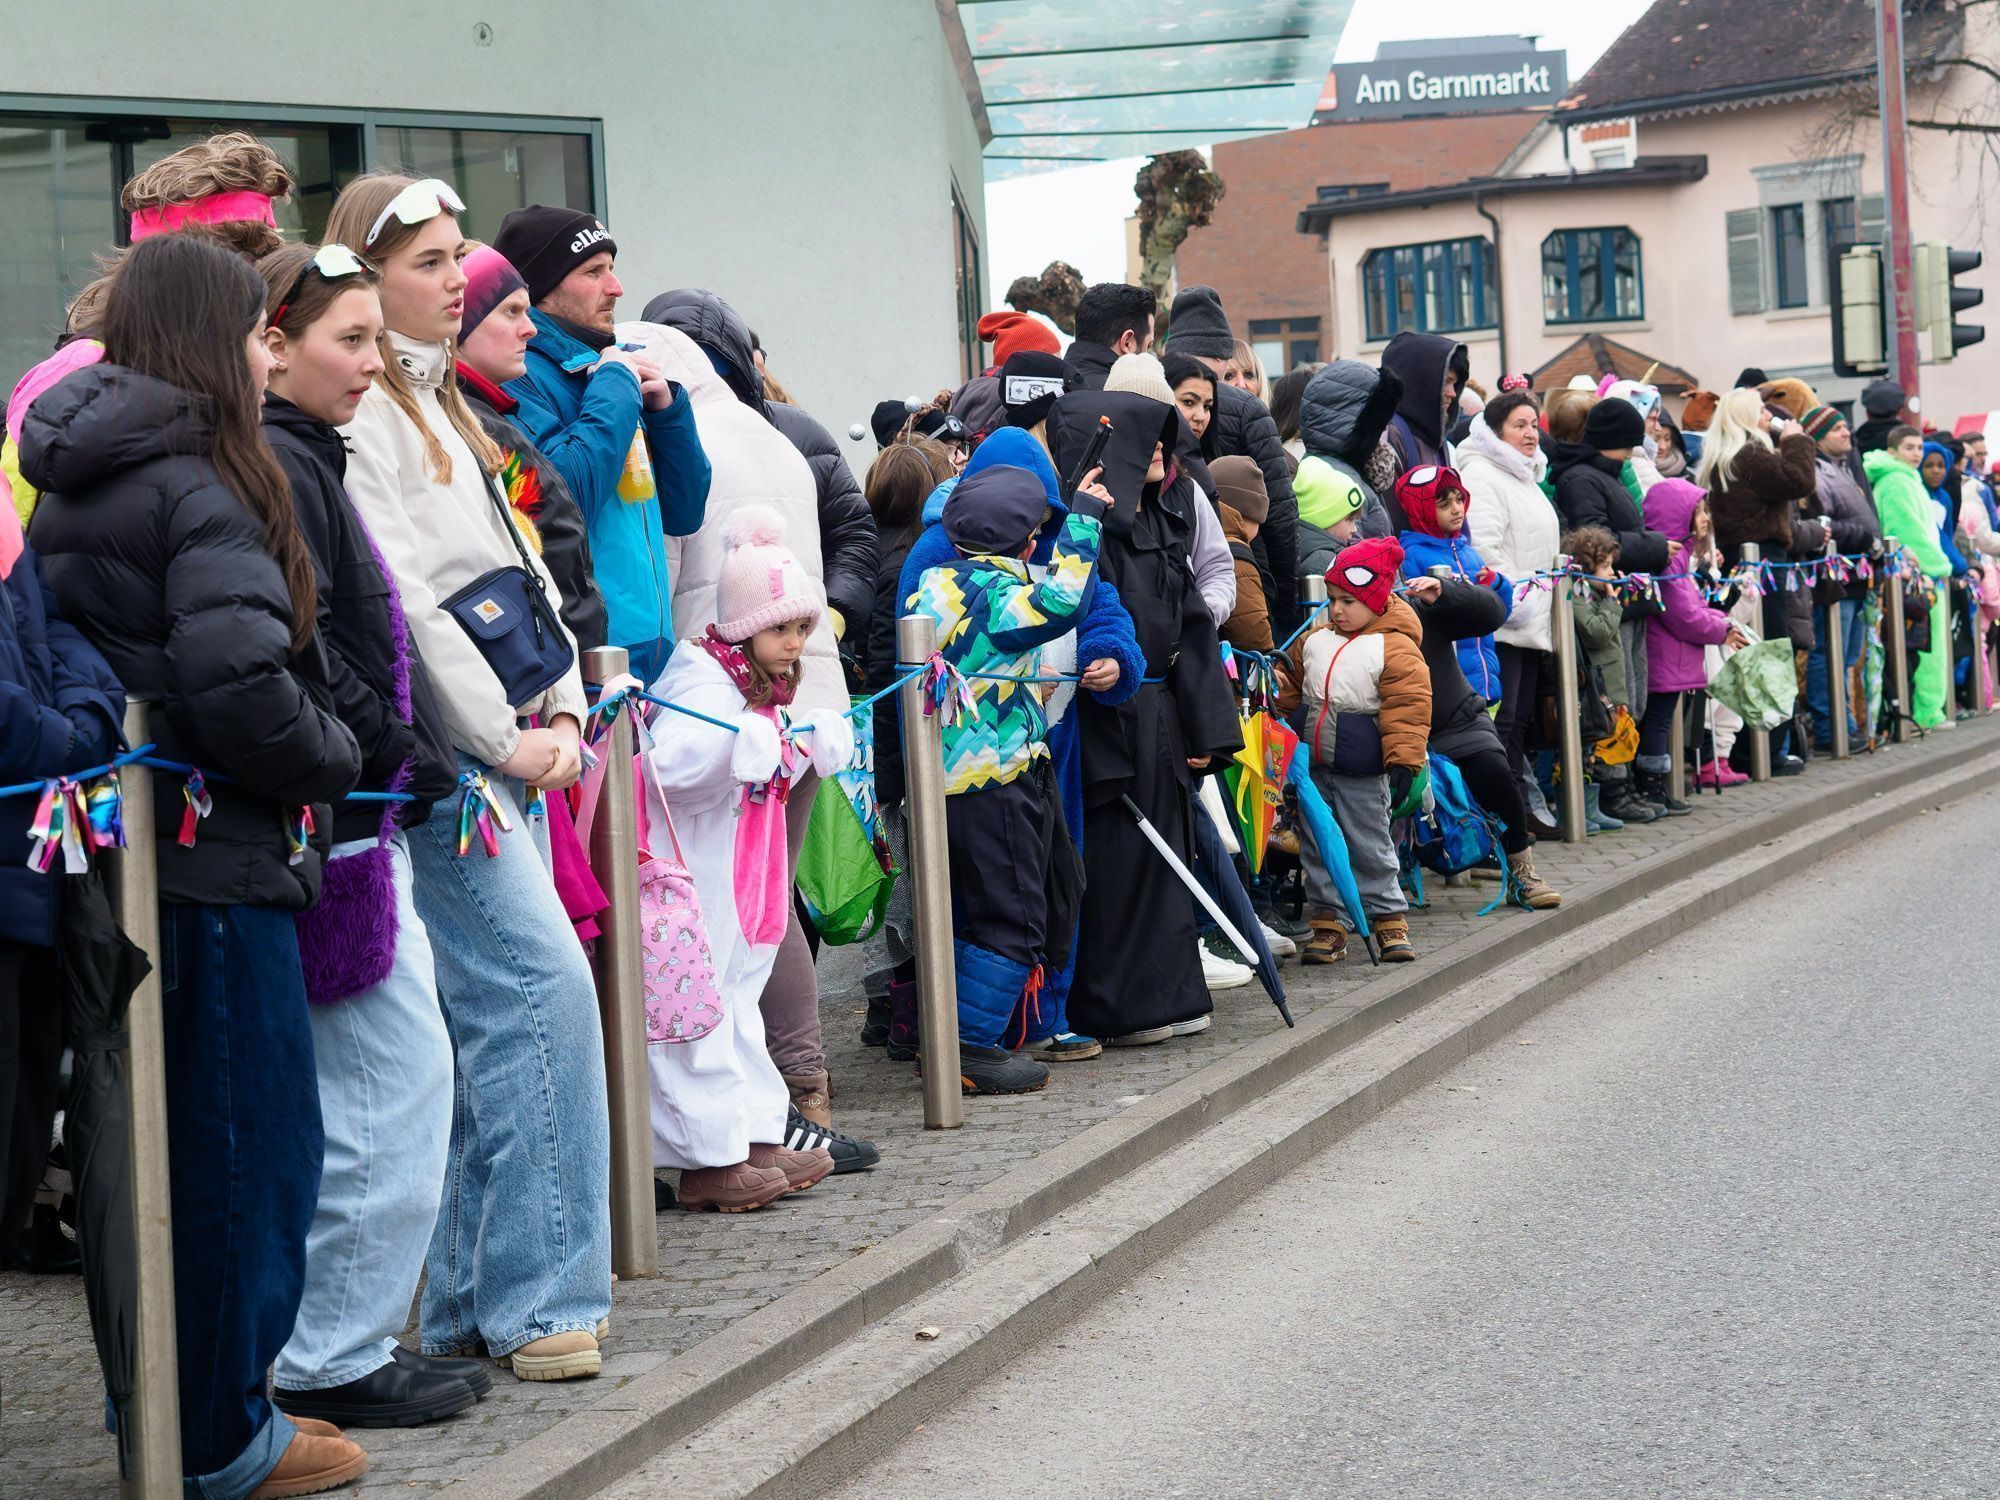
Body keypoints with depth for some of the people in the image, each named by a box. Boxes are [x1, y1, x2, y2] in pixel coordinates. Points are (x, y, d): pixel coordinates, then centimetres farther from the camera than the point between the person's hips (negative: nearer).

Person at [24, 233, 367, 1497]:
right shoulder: (201, 490, -15)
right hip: (213, 863, -9)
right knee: (253, 1148, 2)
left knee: (162, 1145, 18)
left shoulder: (69, 490, 11)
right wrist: (333, 759, -10)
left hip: (117, 857, 9)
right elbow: (236, 678, -27)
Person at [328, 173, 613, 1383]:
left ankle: (474, 1301, 13)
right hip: (440, 747, -9)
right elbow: (403, 601, -15)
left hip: (510, 739, 9)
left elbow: (523, 563, 19)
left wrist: (564, 706, 5)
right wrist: (508, 738, -11)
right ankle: (538, 1296, -10)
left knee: (498, 1011, 8)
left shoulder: (444, 404, 21)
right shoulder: (358, 413, -9)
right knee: (545, 984, -15)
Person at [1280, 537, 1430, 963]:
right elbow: (1292, 687, 23)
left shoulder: (1396, 648, -11)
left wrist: (1404, 763, -17)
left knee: (1370, 848, 3)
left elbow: (1408, 709, -14)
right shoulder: (1314, 640, 8)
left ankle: (1389, 917, 16)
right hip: (1314, 768, 6)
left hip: (1363, 774, -6)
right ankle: (1327, 922, 18)